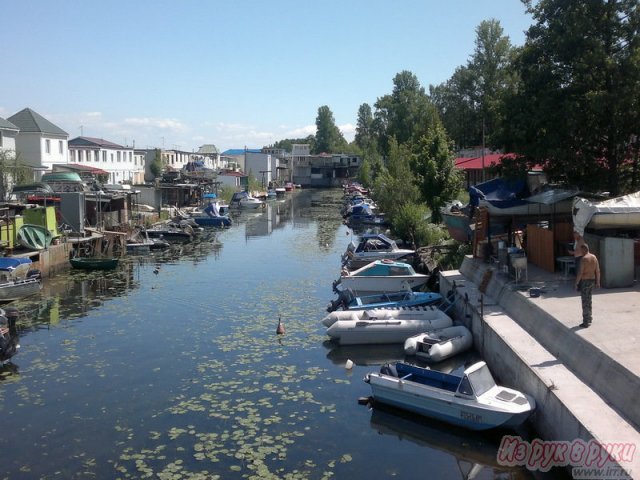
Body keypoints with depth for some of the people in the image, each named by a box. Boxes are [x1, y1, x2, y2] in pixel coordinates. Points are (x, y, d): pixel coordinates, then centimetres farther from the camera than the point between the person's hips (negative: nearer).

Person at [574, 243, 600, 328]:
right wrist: (598, 282, 17)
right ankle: (589, 317, 36)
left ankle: (586, 322, 1)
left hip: (585, 281, -8)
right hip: (592, 280, 8)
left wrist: (576, 283, -13)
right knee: (588, 300, 23)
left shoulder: (584, 259, -18)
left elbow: (580, 273, -20)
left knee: (585, 301, -2)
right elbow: (598, 271, 10)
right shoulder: (594, 257, 5)